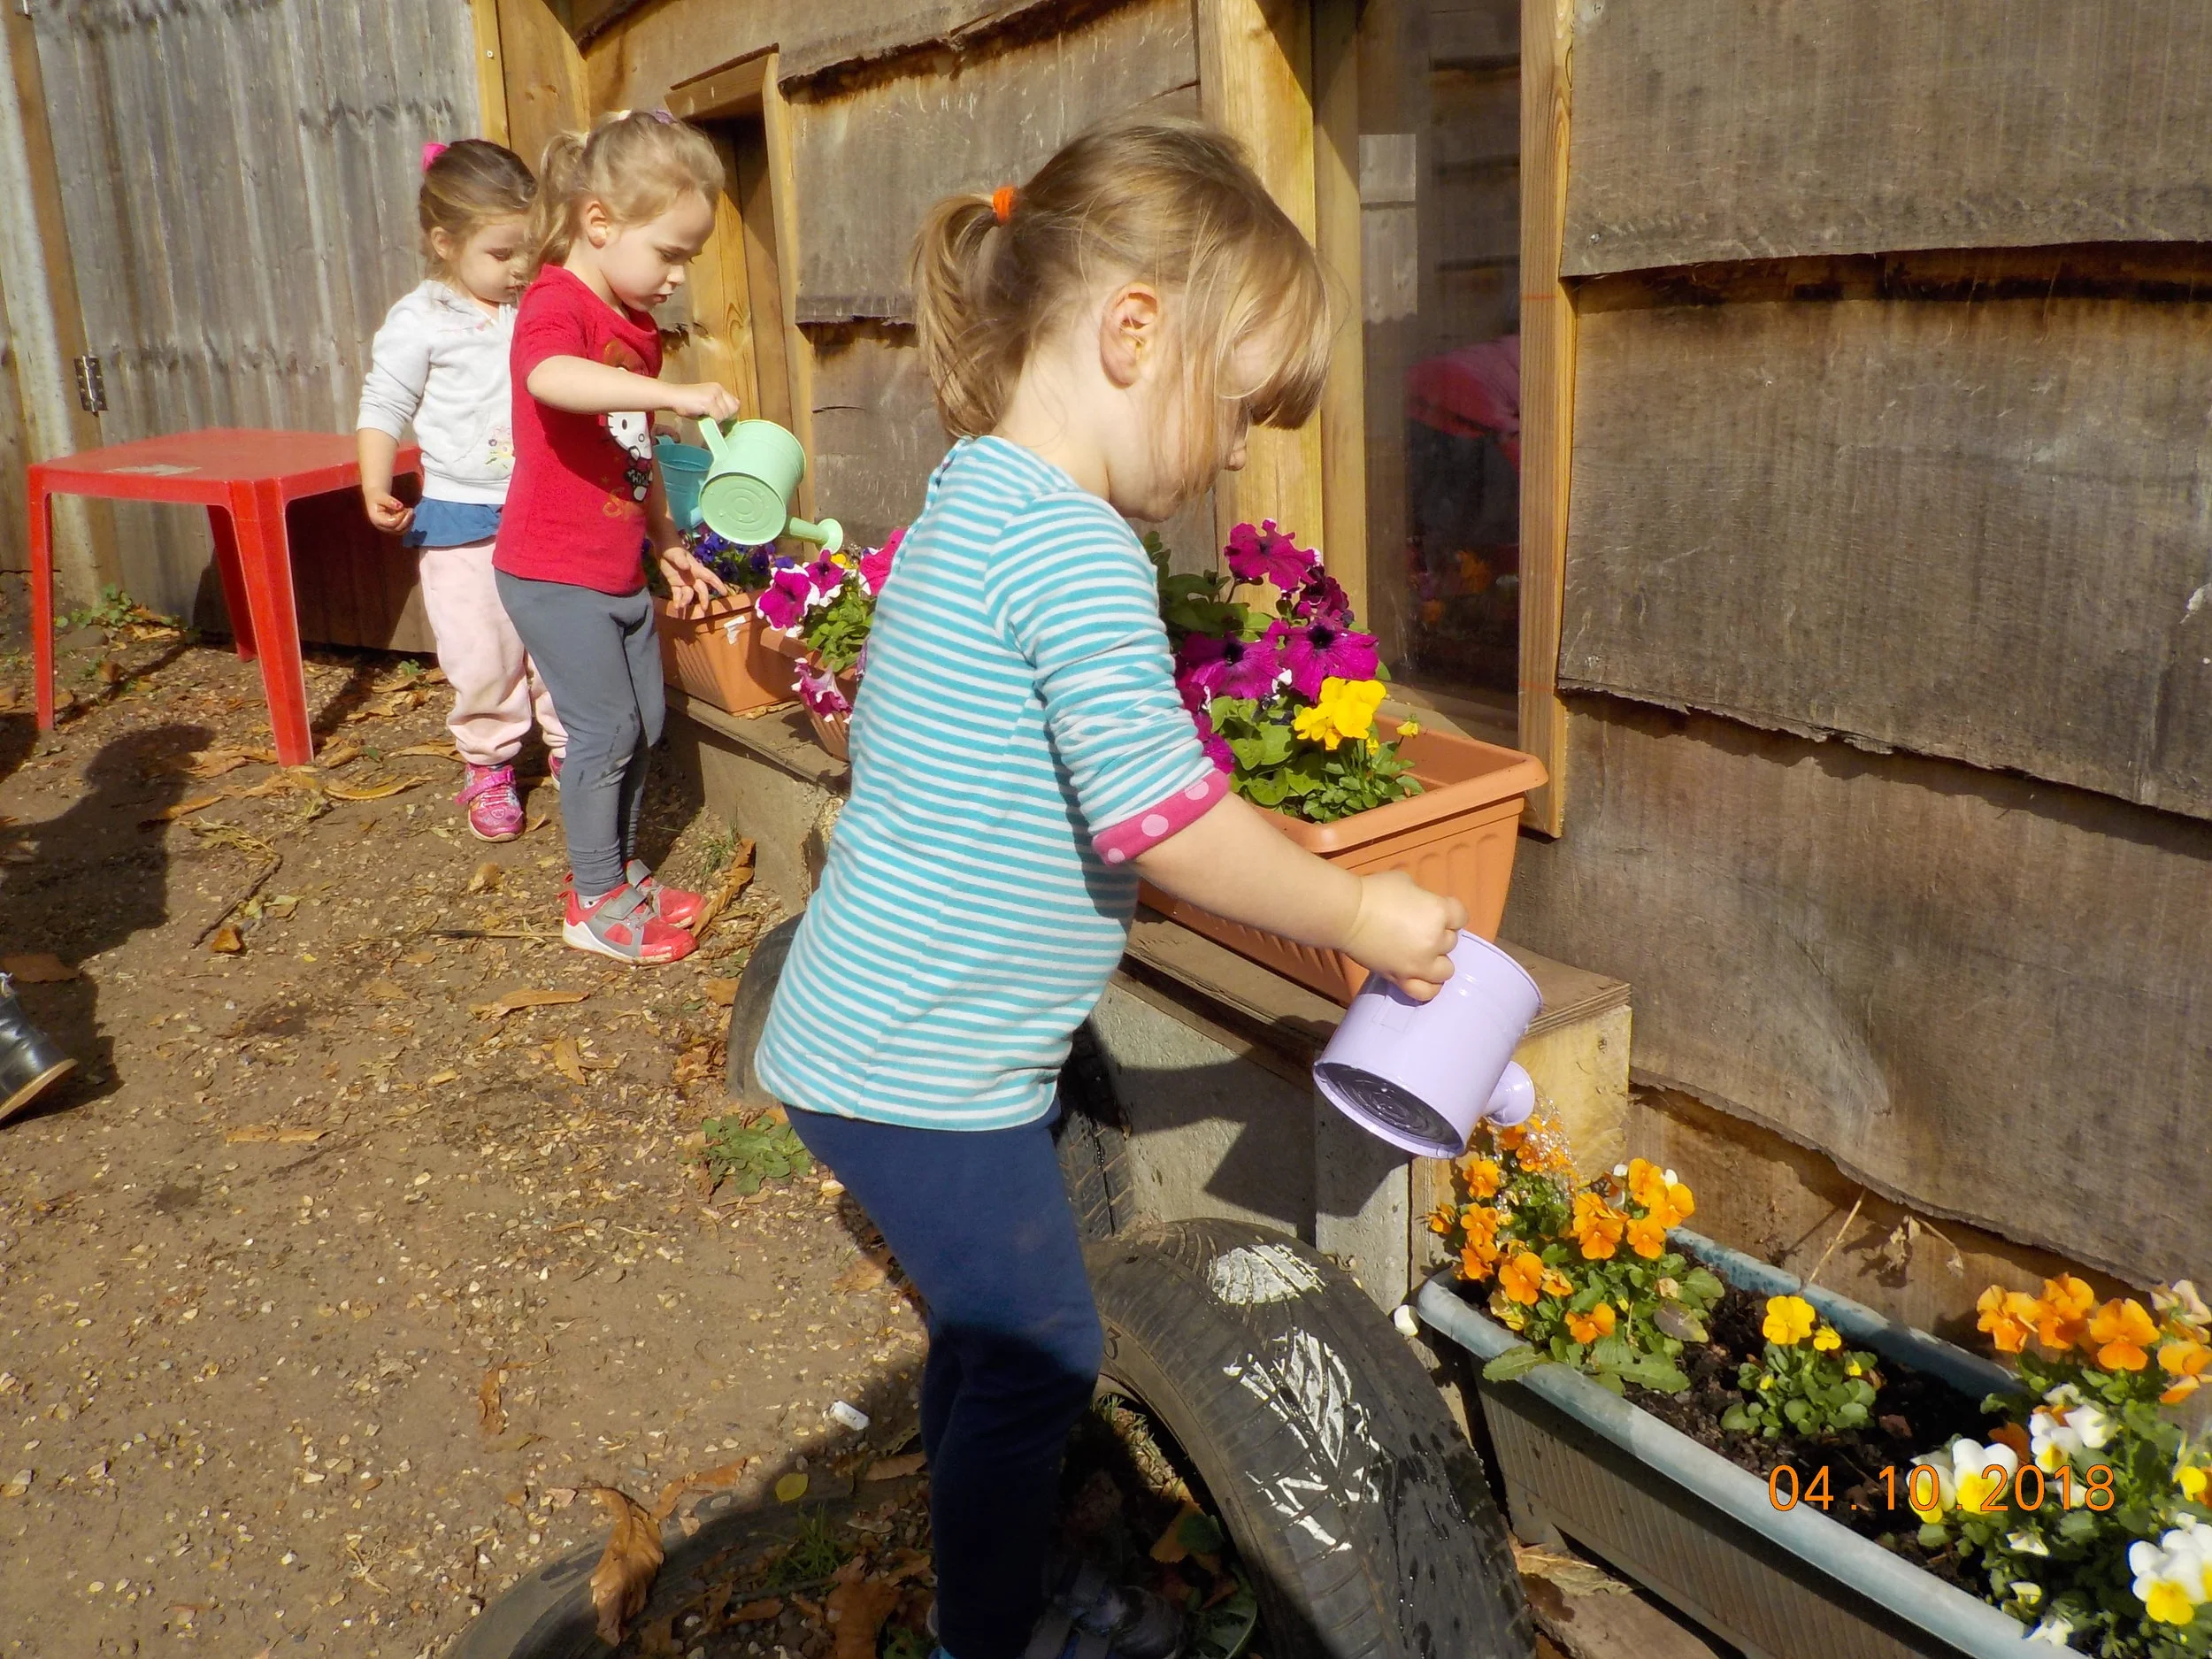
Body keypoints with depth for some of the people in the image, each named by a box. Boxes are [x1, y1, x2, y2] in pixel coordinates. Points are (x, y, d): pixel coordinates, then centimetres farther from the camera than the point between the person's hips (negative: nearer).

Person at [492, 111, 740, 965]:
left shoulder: (637, 330, 12)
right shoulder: (556, 305, -17)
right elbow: (553, 379, -43)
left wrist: (668, 544, 19)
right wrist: (676, 393, -49)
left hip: (621, 571, 9)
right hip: (555, 573, -9)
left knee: (644, 723, 14)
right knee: (606, 731, -3)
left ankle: (621, 871, 30)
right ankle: (593, 901, 12)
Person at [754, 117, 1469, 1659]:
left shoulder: (972, 501, 9)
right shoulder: (1075, 549, -23)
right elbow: (1164, 823, -26)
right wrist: (1360, 917, -11)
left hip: (880, 1041, 10)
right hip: (924, 1073, -10)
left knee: (991, 1336, 23)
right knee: (1041, 1359, 8)